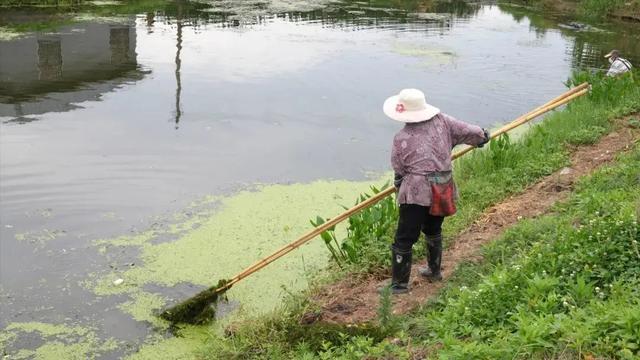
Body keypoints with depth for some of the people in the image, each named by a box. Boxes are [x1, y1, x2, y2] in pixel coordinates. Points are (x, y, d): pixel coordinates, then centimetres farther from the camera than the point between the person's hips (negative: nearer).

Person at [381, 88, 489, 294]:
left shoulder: (402, 139, -8)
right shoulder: (442, 121, 0)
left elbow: (399, 172, -1)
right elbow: (468, 132, 8)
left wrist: (400, 189, 19)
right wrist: (482, 136, 30)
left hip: (416, 192, -6)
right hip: (443, 190, 6)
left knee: (404, 239, 2)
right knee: (433, 231, 27)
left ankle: (399, 284, 6)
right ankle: (434, 271, 40)